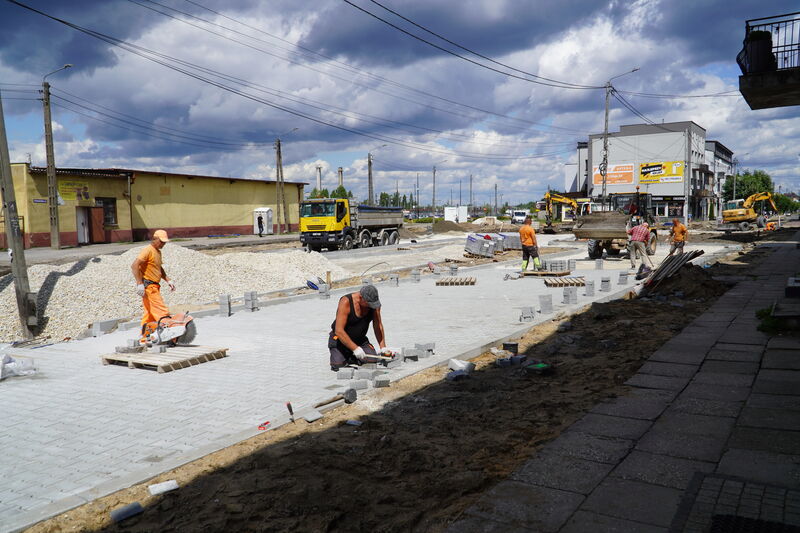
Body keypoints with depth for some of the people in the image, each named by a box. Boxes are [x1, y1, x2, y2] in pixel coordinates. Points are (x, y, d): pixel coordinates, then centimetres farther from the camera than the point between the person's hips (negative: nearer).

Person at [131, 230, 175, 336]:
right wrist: (139, 284, -26)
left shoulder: (158, 252, 18)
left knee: (150, 313, 13)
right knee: (161, 311, -13)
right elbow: (134, 266, -21)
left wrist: (168, 280, 20)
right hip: (148, 286, -10)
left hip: (154, 286, 10)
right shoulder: (147, 250, -12)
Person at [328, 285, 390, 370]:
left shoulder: (374, 303, -12)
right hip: (340, 339, -4)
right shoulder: (346, 302, -27)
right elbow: (339, 331, -30)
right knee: (338, 365, -23)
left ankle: (351, 358, 10)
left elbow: (378, 326, -3)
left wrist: (383, 347, -13)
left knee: (373, 361, -19)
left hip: (360, 340, 4)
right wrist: (355, 348, -33)